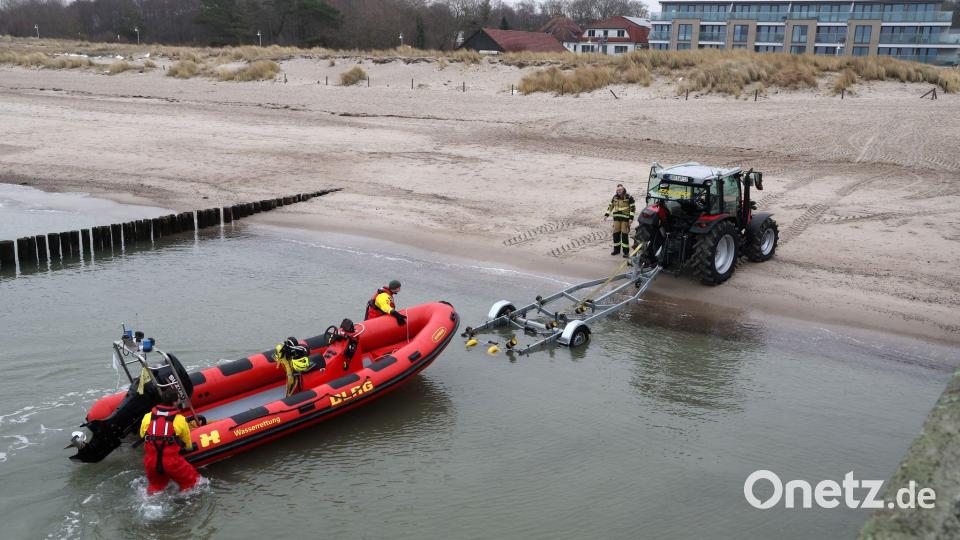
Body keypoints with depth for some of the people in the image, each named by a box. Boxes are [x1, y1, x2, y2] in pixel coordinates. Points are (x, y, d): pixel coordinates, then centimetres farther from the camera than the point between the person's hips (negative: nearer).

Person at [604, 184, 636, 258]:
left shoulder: (629, 197, -7)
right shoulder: (615, 197, 8)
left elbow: (633, 208, -6)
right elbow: (610, 206, 16)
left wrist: (631, 218, -14)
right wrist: (606, 215, 7)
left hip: (625, 218, -5)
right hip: (616, 218, 5)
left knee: (624, 234, -7)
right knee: (616, 233, 6)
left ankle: (626, 251, -1)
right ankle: (616, 249, 19)